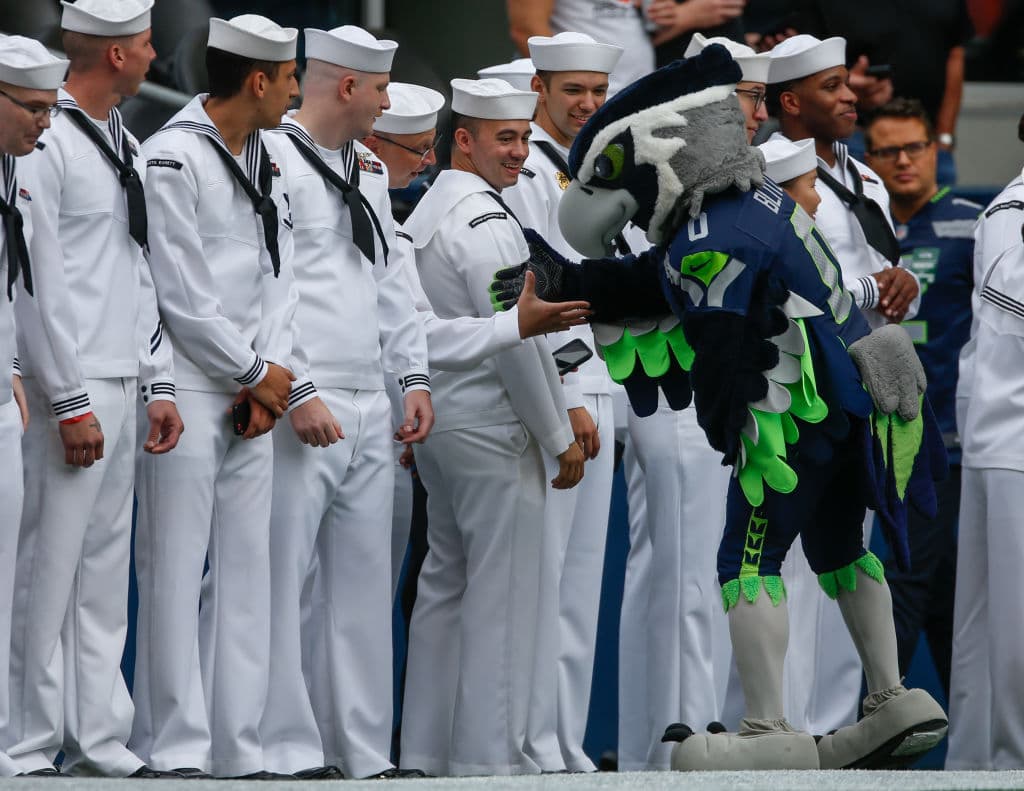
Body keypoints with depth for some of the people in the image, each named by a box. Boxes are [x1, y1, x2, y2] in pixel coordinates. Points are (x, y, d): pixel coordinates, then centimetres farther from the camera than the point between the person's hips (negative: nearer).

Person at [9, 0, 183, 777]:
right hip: (69, 395, -9)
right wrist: (70, 405, -16)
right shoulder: (45, 143, -12)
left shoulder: (124, 144, 16)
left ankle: (100, 740, 14)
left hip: (122, 390, 9)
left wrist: (158, 384, 14)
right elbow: (37, 284, -15)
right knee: (47, 572, -6)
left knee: (106, 573, 10)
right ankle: (30, 746, -3)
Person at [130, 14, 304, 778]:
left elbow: (277, 282, 12)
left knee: (245, 571, 7)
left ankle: (239, 746, 10)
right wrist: (258, 372, -6)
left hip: (251, 400, 8)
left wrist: (272, 380, -2)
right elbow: (181, 296, -13)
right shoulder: (173, 161, -11)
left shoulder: (267, 165, 15)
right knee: (176, 570, -6)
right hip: (189, 393, -8)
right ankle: (176, 746, -4)